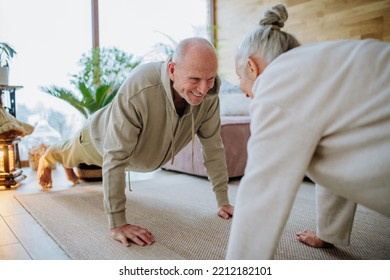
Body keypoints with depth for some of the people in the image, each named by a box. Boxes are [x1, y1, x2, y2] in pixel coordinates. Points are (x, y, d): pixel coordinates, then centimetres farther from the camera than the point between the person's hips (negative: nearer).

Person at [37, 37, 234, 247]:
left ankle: (68, 168, 73)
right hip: (103, 139, -4)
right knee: (68, 153, 33)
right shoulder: (138, 89, -48)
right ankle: (46, 160, 69)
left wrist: (223, 201, -21)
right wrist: (117, 224, -44)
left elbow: (213, 145, -22)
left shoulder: (209, 93, -33)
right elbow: (115, 157, -45)